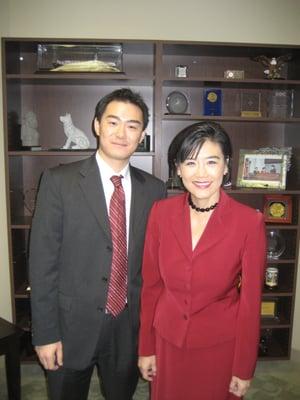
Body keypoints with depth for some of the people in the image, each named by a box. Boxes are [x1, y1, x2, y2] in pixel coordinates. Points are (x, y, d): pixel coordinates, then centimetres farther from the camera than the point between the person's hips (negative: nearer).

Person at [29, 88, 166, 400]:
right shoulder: (59, 181, -11)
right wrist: (45, 333, -10)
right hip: (72, 325, -2)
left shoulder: (154, 189, -2)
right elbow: (42, 260, -11)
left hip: (130, 327, 3)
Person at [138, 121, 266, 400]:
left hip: (220, 345, -2)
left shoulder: (250, 222, -17)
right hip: (167, 340, 3)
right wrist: (146, 347, 3)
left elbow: (251, 301, -9)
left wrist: (243, 368, -3)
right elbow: (151, 284, -3)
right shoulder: (161, 212, -10)